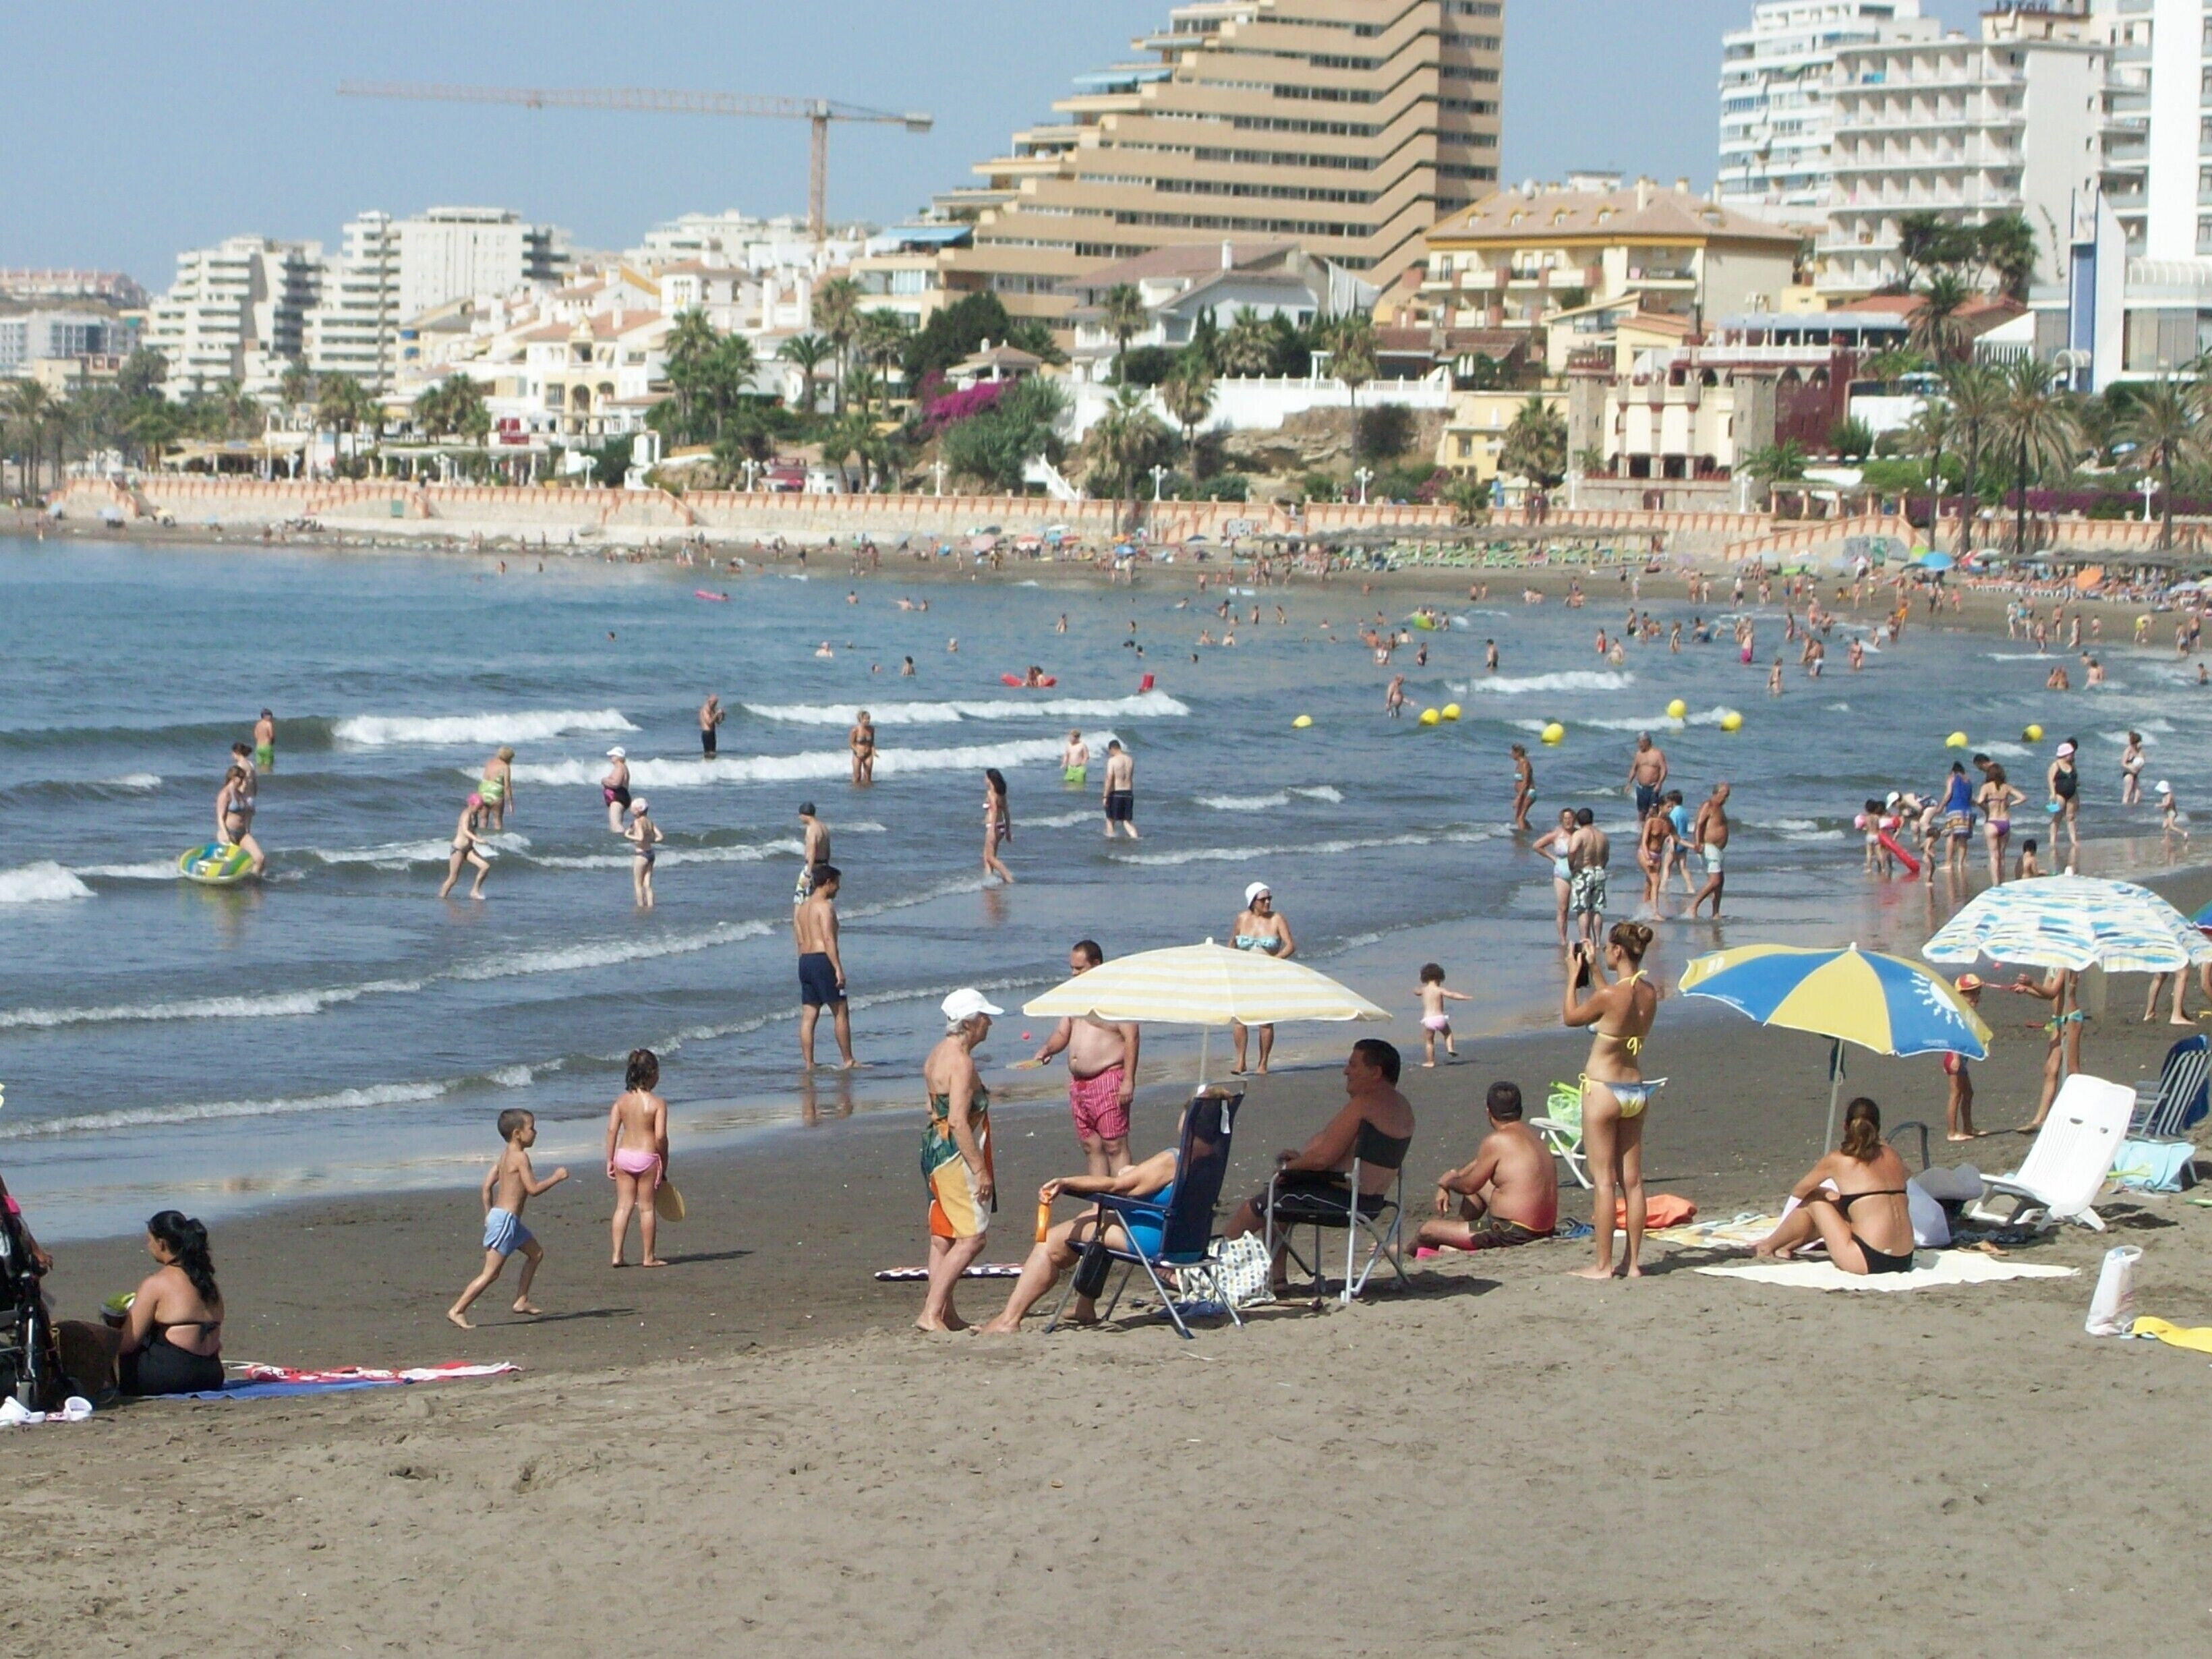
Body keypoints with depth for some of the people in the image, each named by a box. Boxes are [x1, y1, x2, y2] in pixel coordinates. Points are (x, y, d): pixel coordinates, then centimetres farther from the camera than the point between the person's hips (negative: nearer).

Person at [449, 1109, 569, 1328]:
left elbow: (487, 1186, 14)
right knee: (491, 1272, -8)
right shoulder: (520, 1157, -15)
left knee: (536, 1252, 22)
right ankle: (458, 1310, -7)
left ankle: (521, 1301, 23)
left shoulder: (504, 1155, 13)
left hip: (497, 1215, 10)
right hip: (506, 1219, -10)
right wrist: (556, 1177, -7)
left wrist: (489, 1215, 19)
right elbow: (533, 1189, -19)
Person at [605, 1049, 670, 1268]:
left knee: (623, 1206, 10)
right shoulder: (657, 1103, -11)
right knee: (646, 1207, 6)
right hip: (647, 1157, -4)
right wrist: (664, 1164, -3)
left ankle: (617, 1255, 6)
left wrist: (610, 1161, 5)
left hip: (623, 1156, 4)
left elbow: (612, 1131, -2)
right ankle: (648, 1257, 12)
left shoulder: (621, 1100, 1)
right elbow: (660, 1136, -16)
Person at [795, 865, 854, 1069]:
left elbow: (800, 941, 16)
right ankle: (847, 1061, 3)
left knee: (808, 1016, 5)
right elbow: (828, 939, -18)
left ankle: (809, 1064, 3)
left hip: (805, 961, 9)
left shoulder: (801, 908, 17)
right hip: (823, 960, -9)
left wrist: (806, 966, 19)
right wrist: (838, 969, -20)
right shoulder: (825, 906, -10)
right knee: (841, 1012, 0)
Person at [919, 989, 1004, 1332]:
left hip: (934, 1150, 10)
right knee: (972, 1237, -9)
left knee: (943, 1238, 11)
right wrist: (981, 1170, -22)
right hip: (956, 1155, -10)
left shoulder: (937, 1055, 13)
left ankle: (946, 1314, 14)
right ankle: (931, 1313, -13)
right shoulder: (961, 1062, -17)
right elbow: (958, 1121, -24)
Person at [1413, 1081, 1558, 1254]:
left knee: (1427, 1230, 0)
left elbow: (1469, 1186, -7)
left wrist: (1447, 1181, 13)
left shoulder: (1496, 1141, -17)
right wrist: (1453, 1177, 18)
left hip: (1513, 1234, -10)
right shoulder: (1529, 1135, 11)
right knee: (1478, 1181, 32)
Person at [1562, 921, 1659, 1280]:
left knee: (1603, 1181, -2)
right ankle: (1632, 1262, 12)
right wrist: (1595, 970, 24)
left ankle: (1603, 1265, 0)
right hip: (1636, 1090, 7)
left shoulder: (1610, 995, -20)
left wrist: (1575, 974, 6)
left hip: (1602, 1089, -7)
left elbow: (1570, 1017, -4)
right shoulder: (1649, 994, 1)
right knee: (1632, 1180, 9)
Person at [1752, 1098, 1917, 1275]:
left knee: (1812, 1201, 14)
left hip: (1869, 1260, -6)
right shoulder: (1893, 1156, 10)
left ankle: (1768, 1246, 35)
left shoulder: (1838, 1160, -2)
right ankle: (1785, 1246, 46)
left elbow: (1798, 1192, 15)